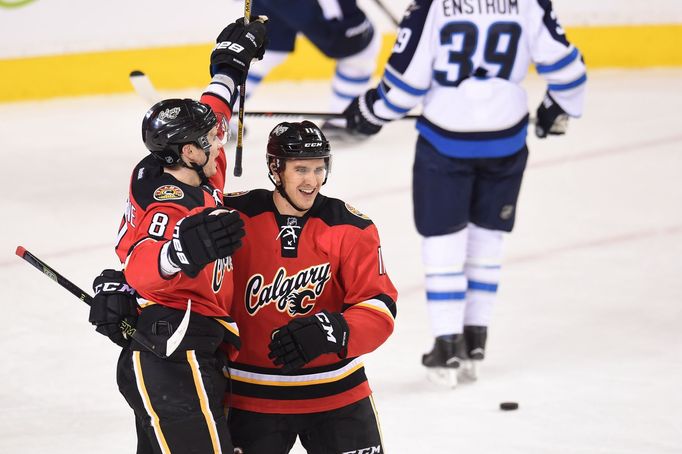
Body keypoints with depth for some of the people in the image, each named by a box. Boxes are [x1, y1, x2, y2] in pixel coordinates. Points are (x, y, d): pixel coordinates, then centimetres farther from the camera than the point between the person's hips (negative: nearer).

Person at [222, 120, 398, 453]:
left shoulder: (351, 229, -6)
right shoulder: (234, 217, -8)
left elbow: (379, 310, -13)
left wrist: (330, 331, -29)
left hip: (335, 395, 0)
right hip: (252, 396, 0)